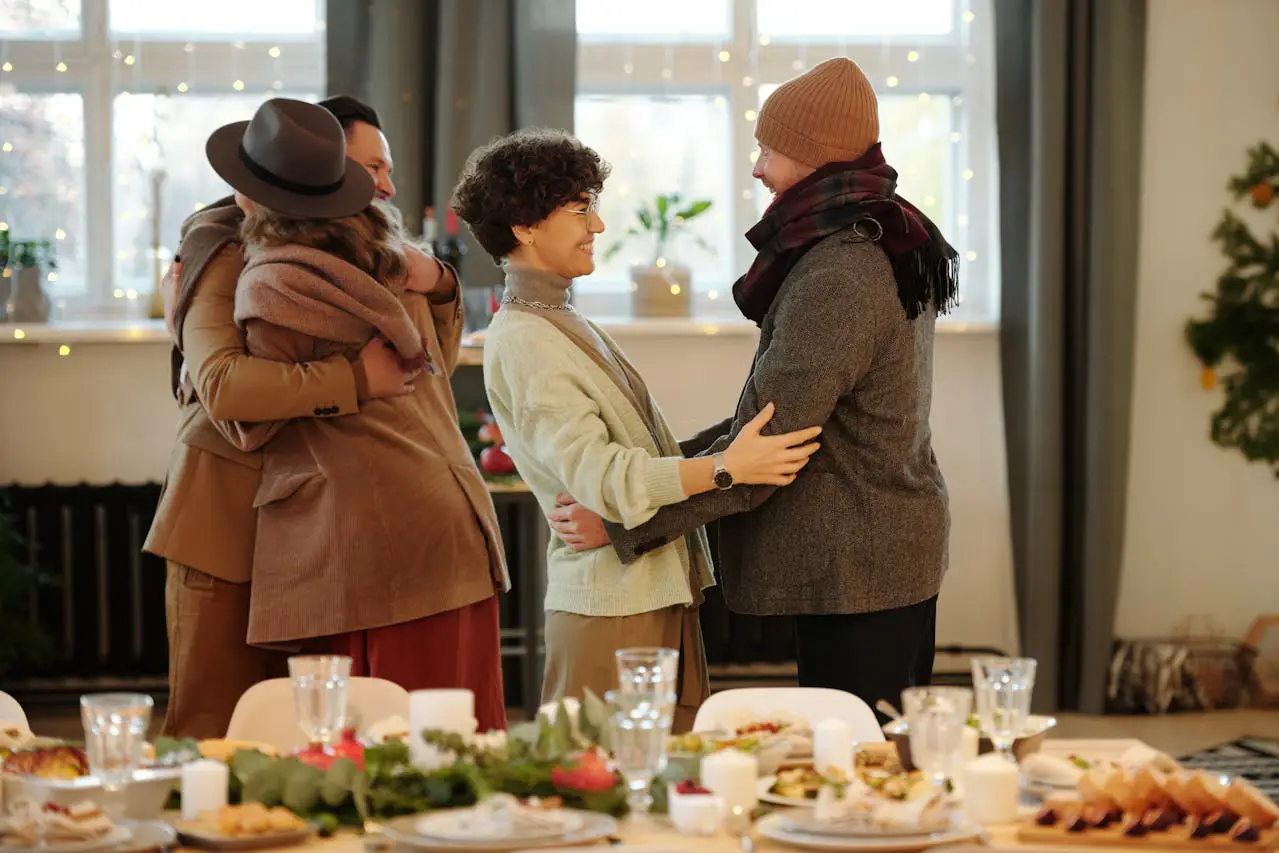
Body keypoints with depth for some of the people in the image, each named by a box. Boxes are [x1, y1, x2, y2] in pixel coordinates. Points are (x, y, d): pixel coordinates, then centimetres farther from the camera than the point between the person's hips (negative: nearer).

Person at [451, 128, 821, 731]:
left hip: (659, 590, 10)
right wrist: (725, 468, -28)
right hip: (610, 607, -9)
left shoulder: (561, 324, 18)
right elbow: (596, 474, -23)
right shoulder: (521, 341, -13)